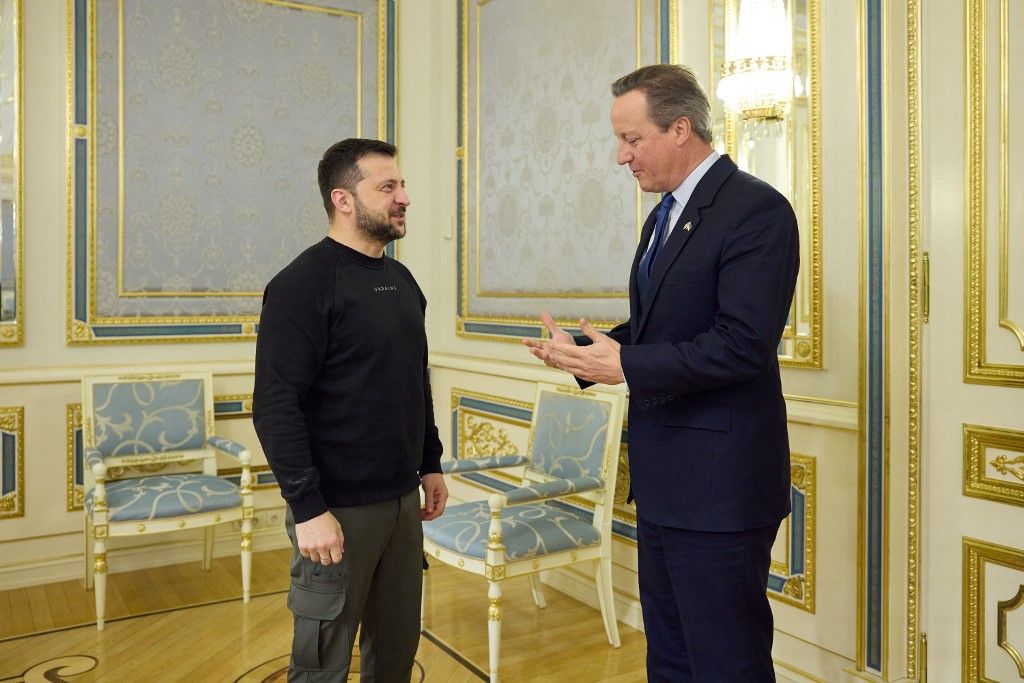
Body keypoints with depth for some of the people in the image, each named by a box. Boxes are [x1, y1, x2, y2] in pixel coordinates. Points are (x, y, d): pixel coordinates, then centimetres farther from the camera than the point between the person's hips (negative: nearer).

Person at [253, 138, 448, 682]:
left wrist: (430, 464, 15)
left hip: (402, 500, 7)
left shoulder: (401, 280, 11)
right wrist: (308, 509, -21)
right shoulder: (303, 284, -13)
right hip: (339, 508, -7)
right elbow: (276, 406, -18)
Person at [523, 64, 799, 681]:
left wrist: (625, 365, -20)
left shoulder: (756, 209, -15)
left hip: (719, 484, -9)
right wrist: (585, 351, 0)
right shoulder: (667, 216, 15)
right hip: (664, 480, 10)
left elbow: (743, 344, -24)